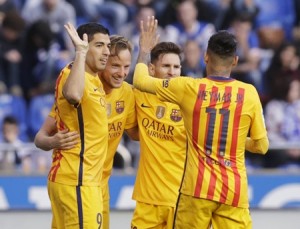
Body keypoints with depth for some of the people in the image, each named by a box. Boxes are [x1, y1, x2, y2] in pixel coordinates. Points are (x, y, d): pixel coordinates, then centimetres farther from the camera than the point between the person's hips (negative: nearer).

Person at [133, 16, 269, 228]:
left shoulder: (189, 88, -3)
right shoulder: (249, 93, -2)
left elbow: (141, 81, 10)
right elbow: (261, 146, 6)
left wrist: (145, 50, 27)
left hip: (197, 188, 0)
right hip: (235, 191, 0)